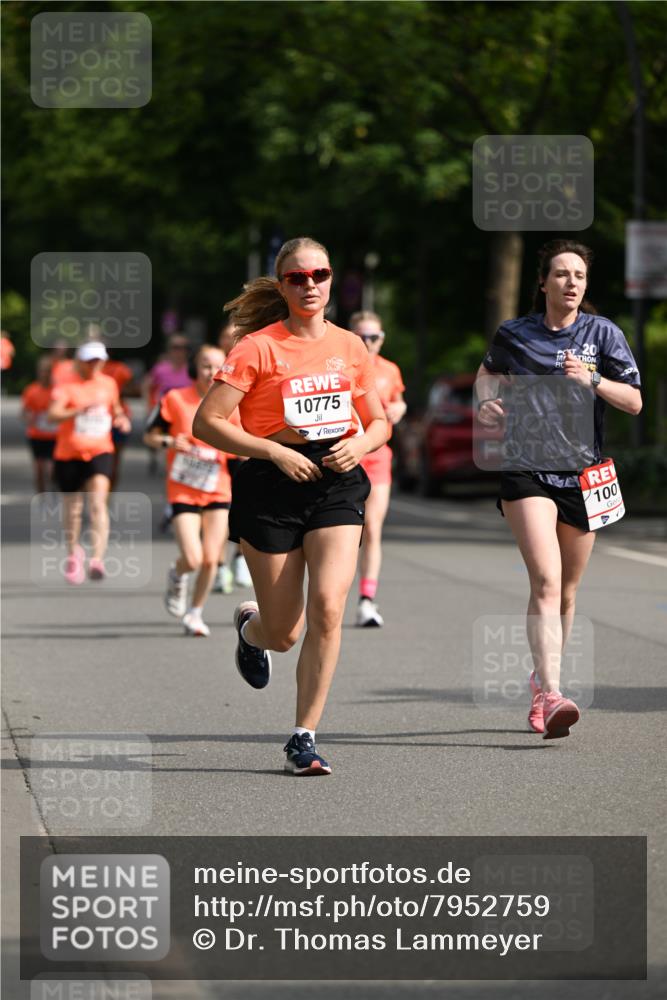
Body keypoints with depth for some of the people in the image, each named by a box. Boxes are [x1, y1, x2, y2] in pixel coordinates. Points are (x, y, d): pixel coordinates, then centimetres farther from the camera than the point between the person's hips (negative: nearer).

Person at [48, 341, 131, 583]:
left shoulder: (108, 384, 6)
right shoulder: (66, 386, -8)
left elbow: (115, 407, 25)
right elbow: (54, 414, -24)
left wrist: (121, 418, 2)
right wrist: (80, 410, -40)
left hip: (100, 452, 1)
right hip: (69, 454, -1)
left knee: (98, 502, -19)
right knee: (72, 508, 11)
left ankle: (97, 559, -28)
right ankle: (73, 552, 38)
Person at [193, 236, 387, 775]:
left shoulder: (349, 346, 9)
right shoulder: (259, 347, -5)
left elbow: (379, 422, 19)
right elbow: (207, 421, -10)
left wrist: (359, 444, -4)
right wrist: (278, 453, -16)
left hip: (337, 483, 3)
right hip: (272, 487, -2)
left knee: (328, 606, -18)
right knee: (284, 633, 3)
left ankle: (304, 737, -8)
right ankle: (250, 627, 43)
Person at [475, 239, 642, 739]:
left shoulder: (604, 333, 3)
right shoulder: (513, 335, 4)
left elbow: (634, 402, -1)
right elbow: (489, 372, 26)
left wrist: (592, 380, -17)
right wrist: (487, 400, 5)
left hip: (583, 472, 2)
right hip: (527, 471, -2)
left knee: (565, 593, 10)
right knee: (546, 581, -19)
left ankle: (541, 684, 30)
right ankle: (551, 695, -29)